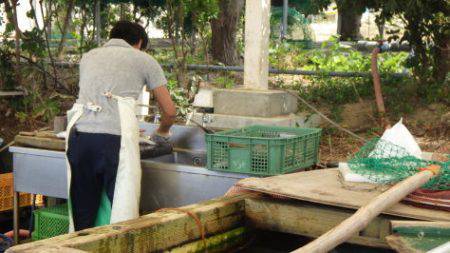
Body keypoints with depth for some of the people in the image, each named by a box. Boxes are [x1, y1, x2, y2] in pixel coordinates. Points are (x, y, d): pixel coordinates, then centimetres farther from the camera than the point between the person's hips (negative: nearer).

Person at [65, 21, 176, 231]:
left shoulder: (88, 56, 27)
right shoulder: (144, 60, 16)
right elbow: (170, 111, 16)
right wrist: (162, 133, 37)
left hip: (79, 133, 4)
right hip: (116, 137, -4)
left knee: (82, 213, 12)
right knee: (120, 212, 2)